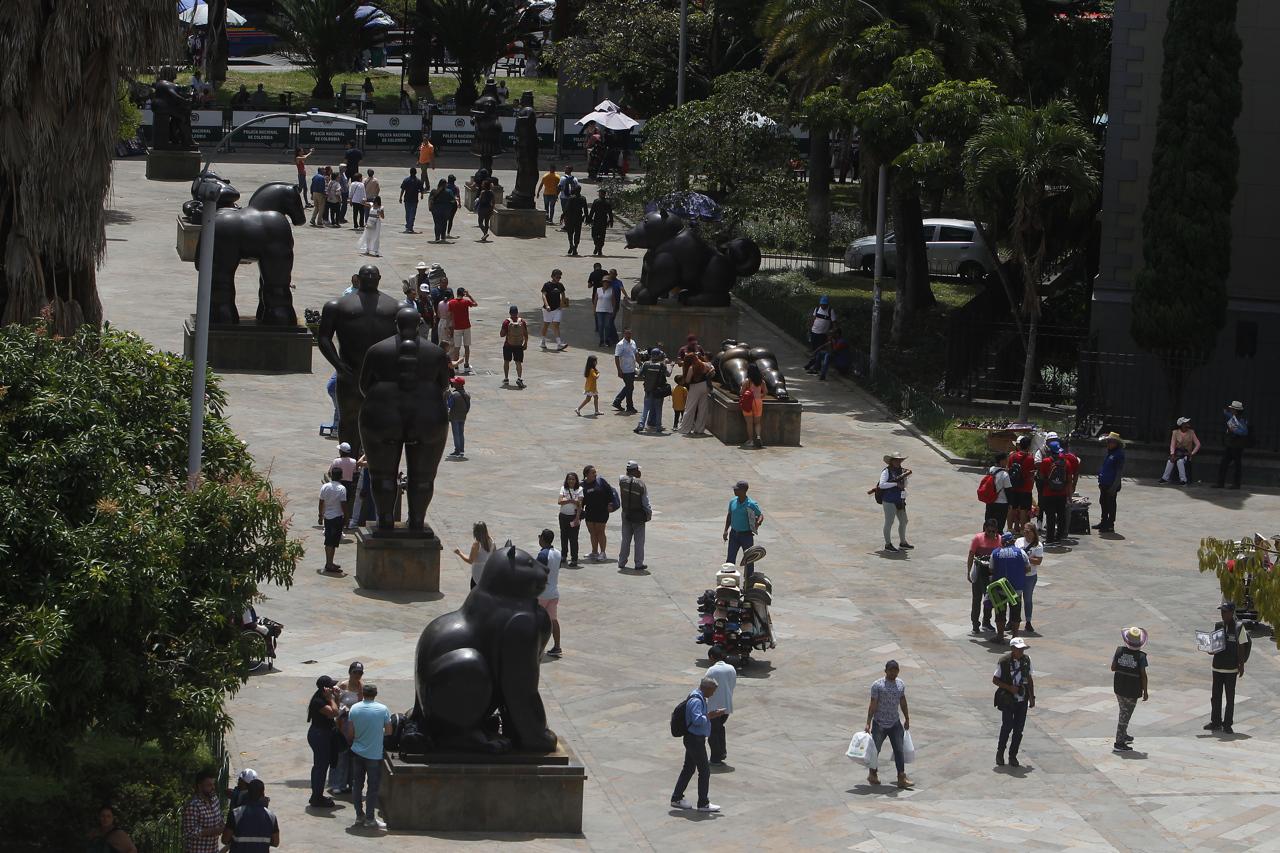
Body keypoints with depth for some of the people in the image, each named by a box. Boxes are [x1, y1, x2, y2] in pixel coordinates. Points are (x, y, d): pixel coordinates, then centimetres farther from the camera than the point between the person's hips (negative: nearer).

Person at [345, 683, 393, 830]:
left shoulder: (354, 708, -3)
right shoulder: (383, 709, -10)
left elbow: (350, 733, 1)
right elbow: (388, 731, -2)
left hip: (357, 752, 3)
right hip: (374, 754, -3)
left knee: (357, 785, 13)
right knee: (373, 787, 5)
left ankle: (359, 815, 19)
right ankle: (370, 818, 6)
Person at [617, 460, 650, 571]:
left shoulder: (622, 480, -8)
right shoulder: (641, 484, -16)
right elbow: (646, 502, -10)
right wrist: (649, 513, 2)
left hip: (626, 514, 4)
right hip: (639, 515, -4)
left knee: (625, 539, 14)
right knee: (639, 540, 4)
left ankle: (622, 562, 18)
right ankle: (639, 564, 4)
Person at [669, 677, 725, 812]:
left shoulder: (700, 698, 12)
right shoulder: (696, 700, -21)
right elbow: (698, 720, -31)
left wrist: (713, 715, 10)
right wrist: (709, 716, -16)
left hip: (694, 740, 11)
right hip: (695, 739, -11)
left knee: (688, 768, 17)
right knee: (704, 770, -3)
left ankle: (676, 799, 25)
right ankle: (703, 803, 3)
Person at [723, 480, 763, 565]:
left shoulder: (751, 504, -14)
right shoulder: (732, 501, 1)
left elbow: (761, 516, -5)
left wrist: (758, 523, -26)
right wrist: (726, 531, 10)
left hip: (746, 535, -4)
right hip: (734, 534, 4)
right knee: (730, 559, 4)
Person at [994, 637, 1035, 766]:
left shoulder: (1027, 659, 2)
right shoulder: (1003, 661, -12)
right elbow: (995, 680, -4)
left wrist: (1032, 697, 13)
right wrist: (1009, 687, -17)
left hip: (1022, 700, 4)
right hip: (1008, 700, -4)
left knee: (1019, 729, 3)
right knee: (1007, 726, -7)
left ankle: (1013, 756, 15)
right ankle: (1000, 753, 15)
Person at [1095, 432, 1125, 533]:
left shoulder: (1119, 454, -14)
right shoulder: (1109, 453, 13)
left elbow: (1120, 472, -16)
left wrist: (1114, 486, -19)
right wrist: (1100, 481, 21)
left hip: (1111, 485, -9)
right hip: (1104, 484, 9)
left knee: (1110, 505, -1)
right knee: (1103, 502, 17)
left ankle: (1110, 525, 5)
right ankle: (1103, 522, 29)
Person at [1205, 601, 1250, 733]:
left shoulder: (1239, 627, -5)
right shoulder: (1217, 626, 7)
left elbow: (1241, 648, -4)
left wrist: (1241, 665, -8)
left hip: (1231, 669, -4)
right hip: (1217, 667, 4)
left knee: (1230, 697, 2)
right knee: (1216, 696, 8)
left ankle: (1227, 724, 8)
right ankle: (1215, 722, 16)